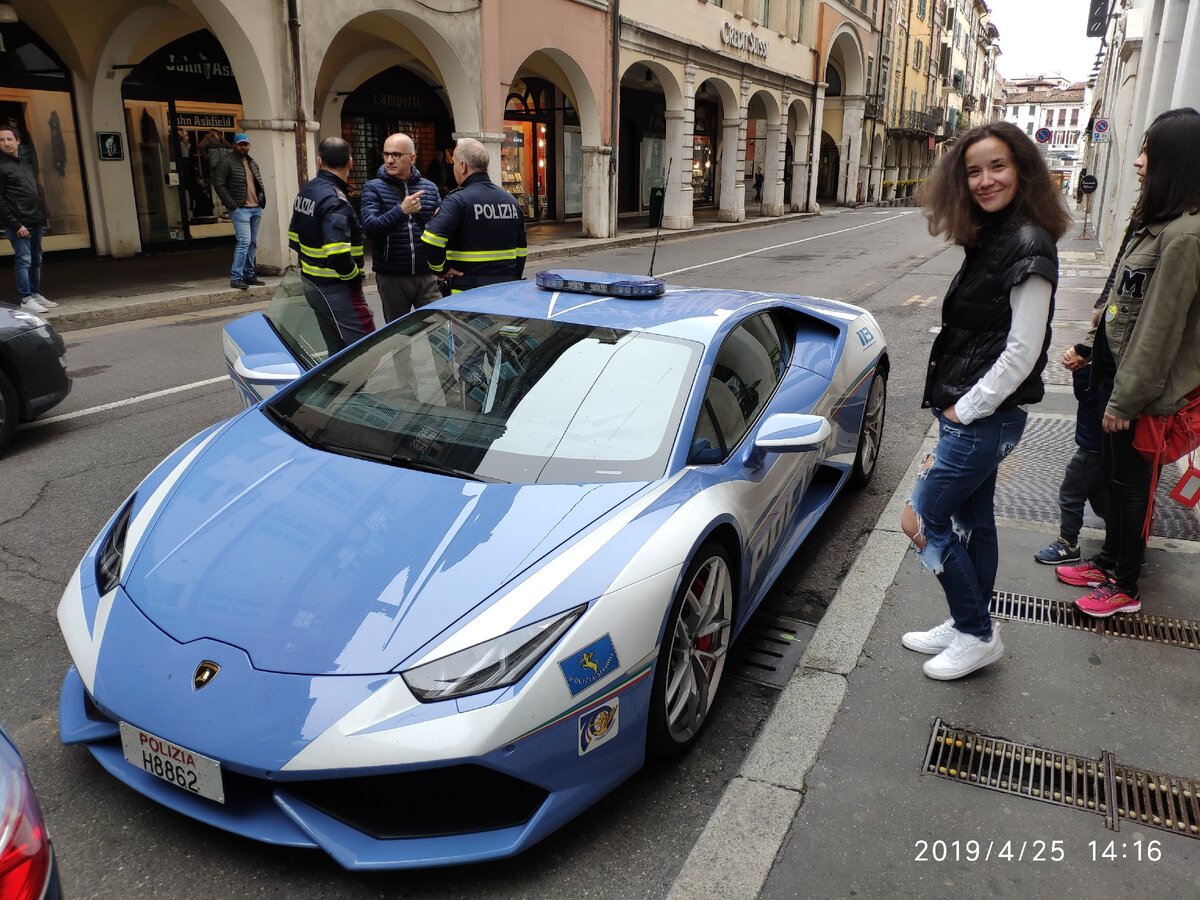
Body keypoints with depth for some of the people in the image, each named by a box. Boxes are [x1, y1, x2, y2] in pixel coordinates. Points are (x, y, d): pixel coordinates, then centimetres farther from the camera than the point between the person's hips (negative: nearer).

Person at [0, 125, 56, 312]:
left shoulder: (27, 165, 19)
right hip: (19, 224, -7)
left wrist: (43, 217, 11)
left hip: (36, 222, 7)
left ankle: (35, 294, 19)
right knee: (23, 260, -8)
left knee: (36, 260, 11)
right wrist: (15, 224, -17)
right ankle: (26, 299, -5)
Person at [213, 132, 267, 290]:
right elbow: (219, 185, -10)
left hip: (256, 208, 7)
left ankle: (249, 275, 17)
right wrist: (232, 205, -14)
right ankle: (236, 278, -9)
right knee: (244, 241, -13)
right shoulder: (226, 161, -5)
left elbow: (259, 182, 26)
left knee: (253, 243, 9)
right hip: (240, 209, -7)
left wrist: (262, 199, 11)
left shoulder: (252, 162, 17)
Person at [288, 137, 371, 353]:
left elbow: (294, 239, 17)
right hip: (336, 287, -10)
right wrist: (354, 276, -13)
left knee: (337, 350, 17)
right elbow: (338, 254, -29)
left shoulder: (306, 191, 10)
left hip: (311, 284, 10)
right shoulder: (335, 200, -19)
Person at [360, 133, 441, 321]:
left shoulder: (430, 188, 9)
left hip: (427, 276, 1)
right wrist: (401, 211, -27)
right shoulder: (373, 188, 1)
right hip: (391, 277, -1)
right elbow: (370, 227, -13)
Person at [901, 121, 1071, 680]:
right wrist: (957, 410, 10)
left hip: (984, 419, -9)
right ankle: (970, 628, 33)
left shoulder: (1029, 245, -19)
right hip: (972, 413, 9)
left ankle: (976, 635, 14)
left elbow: (1022, 351, -21)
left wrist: (965, 410, -14)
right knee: (973, 518, 18)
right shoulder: (991, 238, 9)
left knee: (926, 517, -1)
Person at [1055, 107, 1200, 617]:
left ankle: (1125, 588, 21)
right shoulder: (1158, 224, 7)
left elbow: (1159, 330, -23)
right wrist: (1092, 352, 17)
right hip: (1116, 371, 9)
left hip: (1142, 389, -9)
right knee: (1112, 475, 20)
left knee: (1130, 484, 4)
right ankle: (1108, 561, 37)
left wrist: (1125, 401, -19)